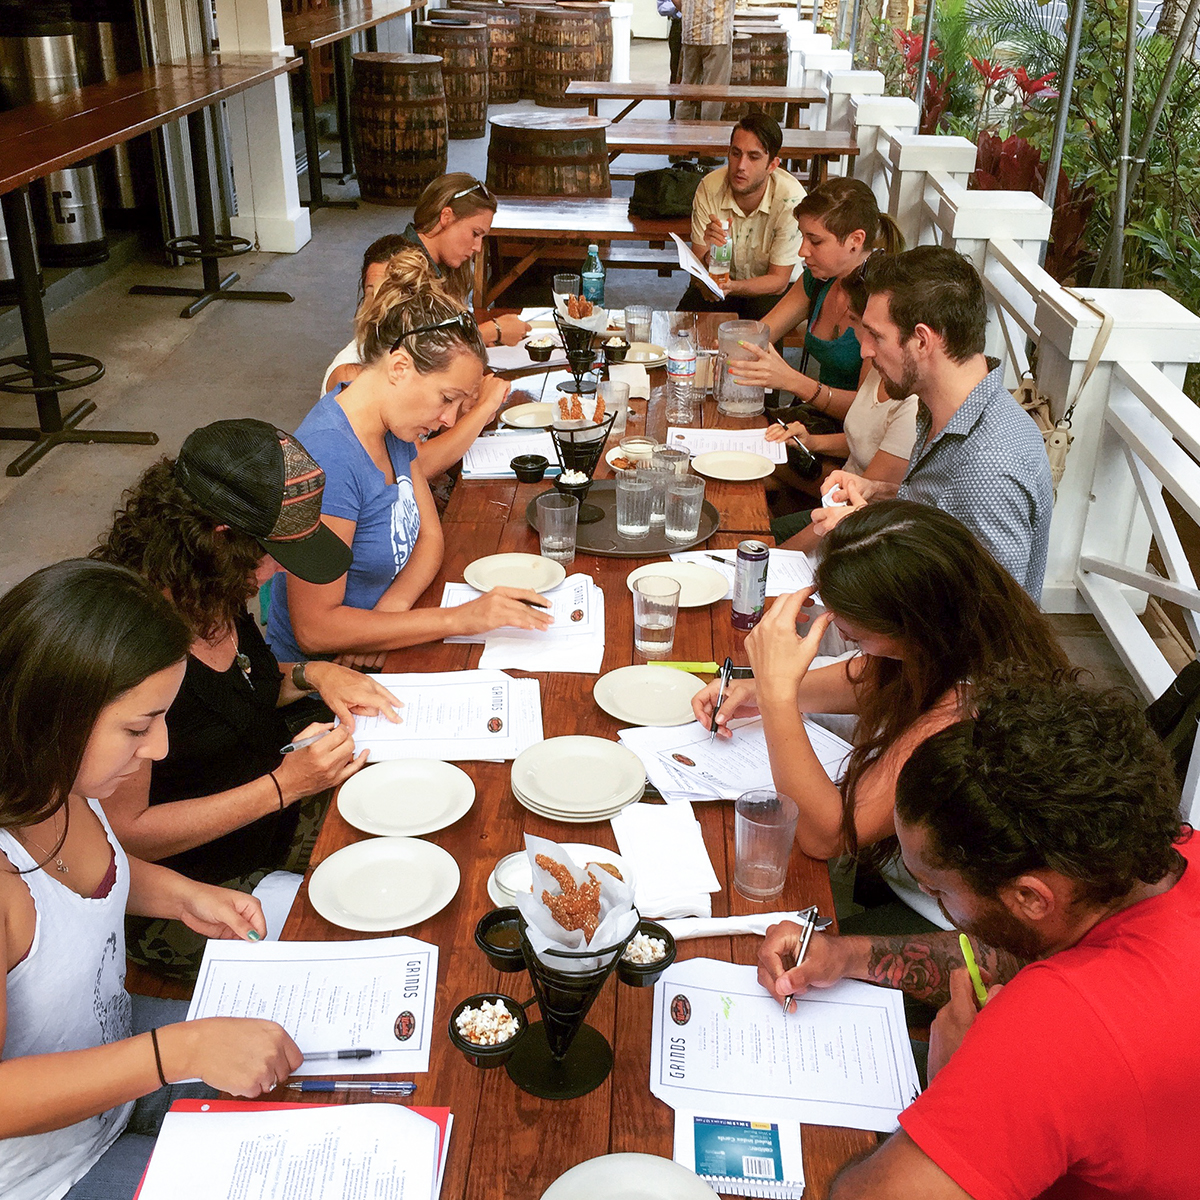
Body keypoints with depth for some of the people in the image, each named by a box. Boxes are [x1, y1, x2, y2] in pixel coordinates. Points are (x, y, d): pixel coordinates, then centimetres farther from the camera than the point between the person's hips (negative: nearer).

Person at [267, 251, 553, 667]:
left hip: (373, 655, 8)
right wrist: (460, 618, -28)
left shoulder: (394, 428, 0)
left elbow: (429, 537, 9)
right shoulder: (328, 458, -27)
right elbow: (314, 629, -27)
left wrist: (392, 605, -13)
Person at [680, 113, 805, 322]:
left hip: (768, 290, -1)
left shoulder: (791, 200, -25)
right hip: (723, 281, 2)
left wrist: (733, 286, -37)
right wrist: (711, 252, -40)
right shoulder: (710, 188, -17)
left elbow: (778, 280, -18)